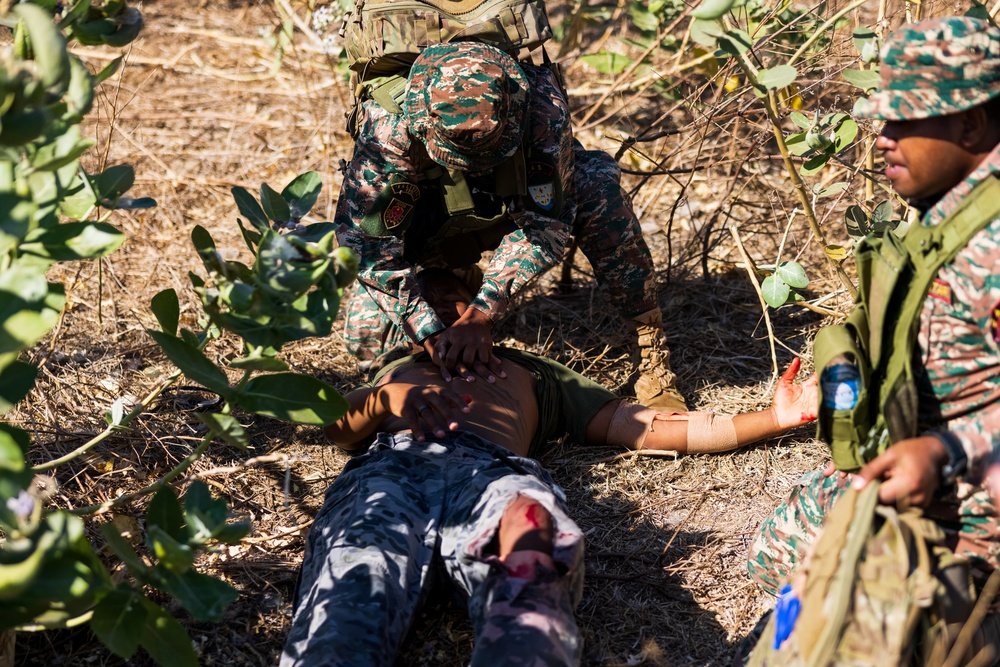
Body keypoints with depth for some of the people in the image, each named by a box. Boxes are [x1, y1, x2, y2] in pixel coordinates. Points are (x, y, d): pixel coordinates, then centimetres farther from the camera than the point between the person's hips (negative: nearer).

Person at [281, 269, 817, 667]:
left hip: (495, 470, 0)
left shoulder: (532, 373, 43)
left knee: (532, 528, -42)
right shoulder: (396, 369, 44)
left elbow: (650, 428, 34)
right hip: (391, 465, 1)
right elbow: (340, 429, 22)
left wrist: (777, 417, 27)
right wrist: (390, 399, 0)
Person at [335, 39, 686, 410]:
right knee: (369, 340, -17)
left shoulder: (543, 106, -36)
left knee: (598, 186, -31)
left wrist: (481, 315, -39)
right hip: (433, 223, 0)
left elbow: (544, 221, -31)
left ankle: (649, 352, -20)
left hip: (518, 202, 0)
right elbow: (365, 238, -32)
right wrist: (430, 334, -40)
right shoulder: (389, 127, -38)